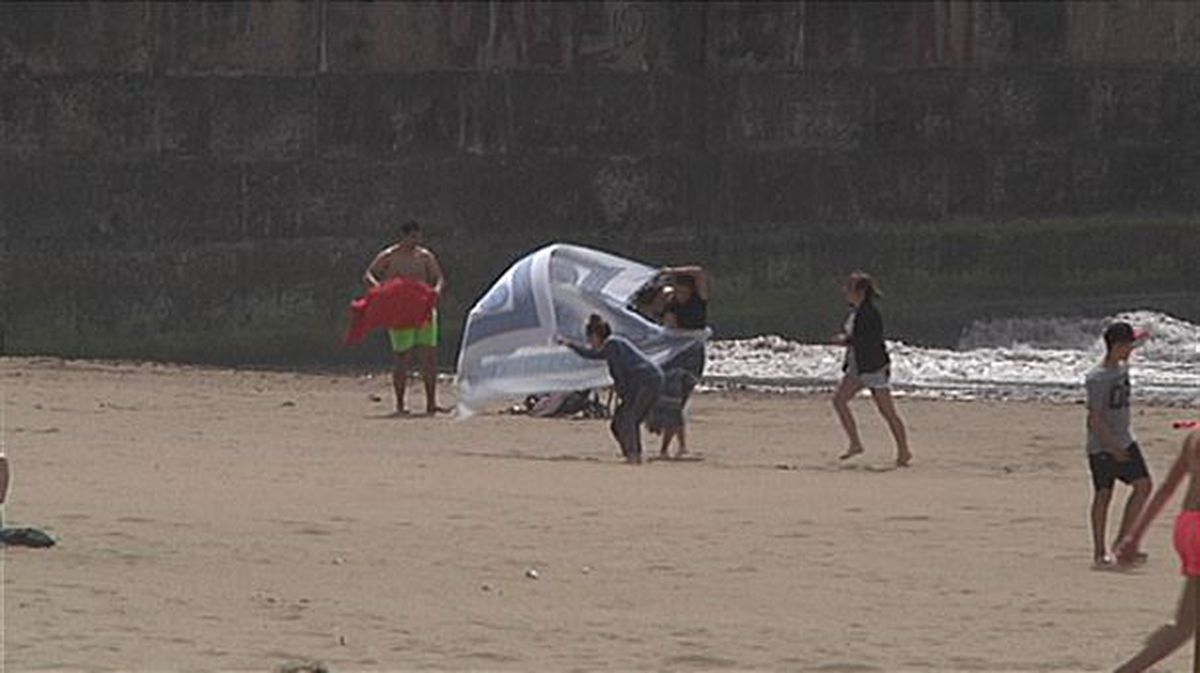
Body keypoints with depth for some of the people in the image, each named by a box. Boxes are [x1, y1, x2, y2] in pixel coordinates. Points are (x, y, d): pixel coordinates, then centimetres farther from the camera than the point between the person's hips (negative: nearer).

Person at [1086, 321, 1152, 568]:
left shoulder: (1123, 367, 8)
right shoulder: (1097, 378, -19)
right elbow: (1095, 419, -20)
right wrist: (1113, 447, -22)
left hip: (1124, 440, 8)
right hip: (1102, 446, -8)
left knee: (1143, 485, 0)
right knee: (1103, 494, -1)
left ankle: (1122, 540, 7)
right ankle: (1099, 552, 8)